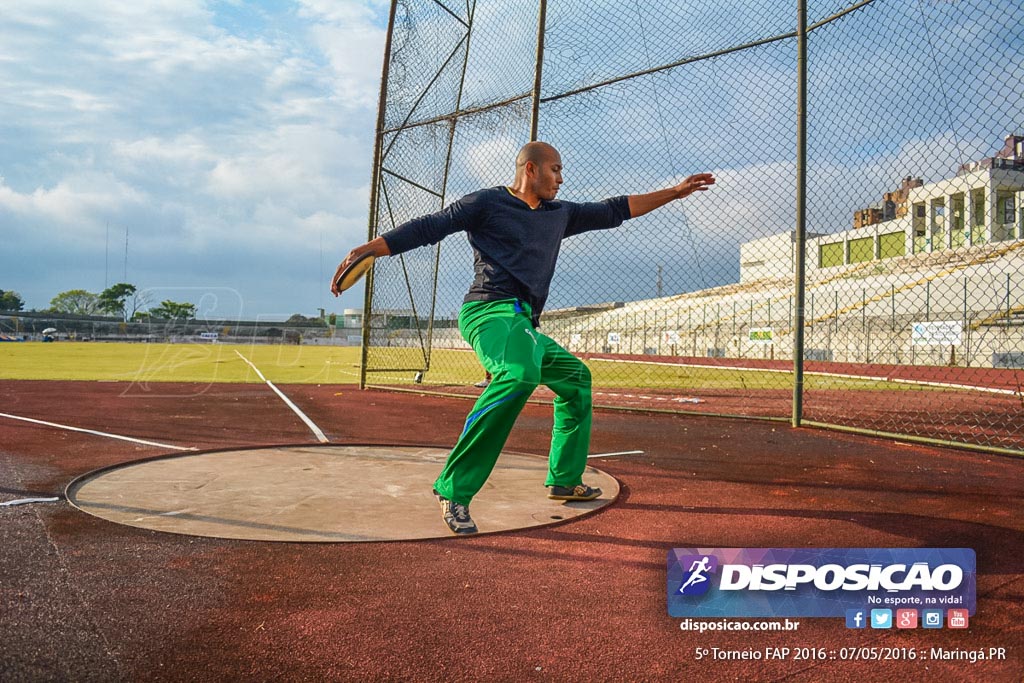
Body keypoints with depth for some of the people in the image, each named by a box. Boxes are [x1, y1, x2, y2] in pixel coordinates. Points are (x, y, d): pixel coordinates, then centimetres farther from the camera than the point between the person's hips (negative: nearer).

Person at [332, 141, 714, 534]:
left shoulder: (560, 214, 23)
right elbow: (427, 228, 0)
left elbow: (614, 211, 29)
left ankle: (564, 481, 27)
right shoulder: (486, 203, 3)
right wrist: (367, 249, -8)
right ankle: (453, 491, -34)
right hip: (490, 311, -9)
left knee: (575, 375, 20)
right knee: (519, 374, -36)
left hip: (524, 324, 9)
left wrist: (675, 192, 30)